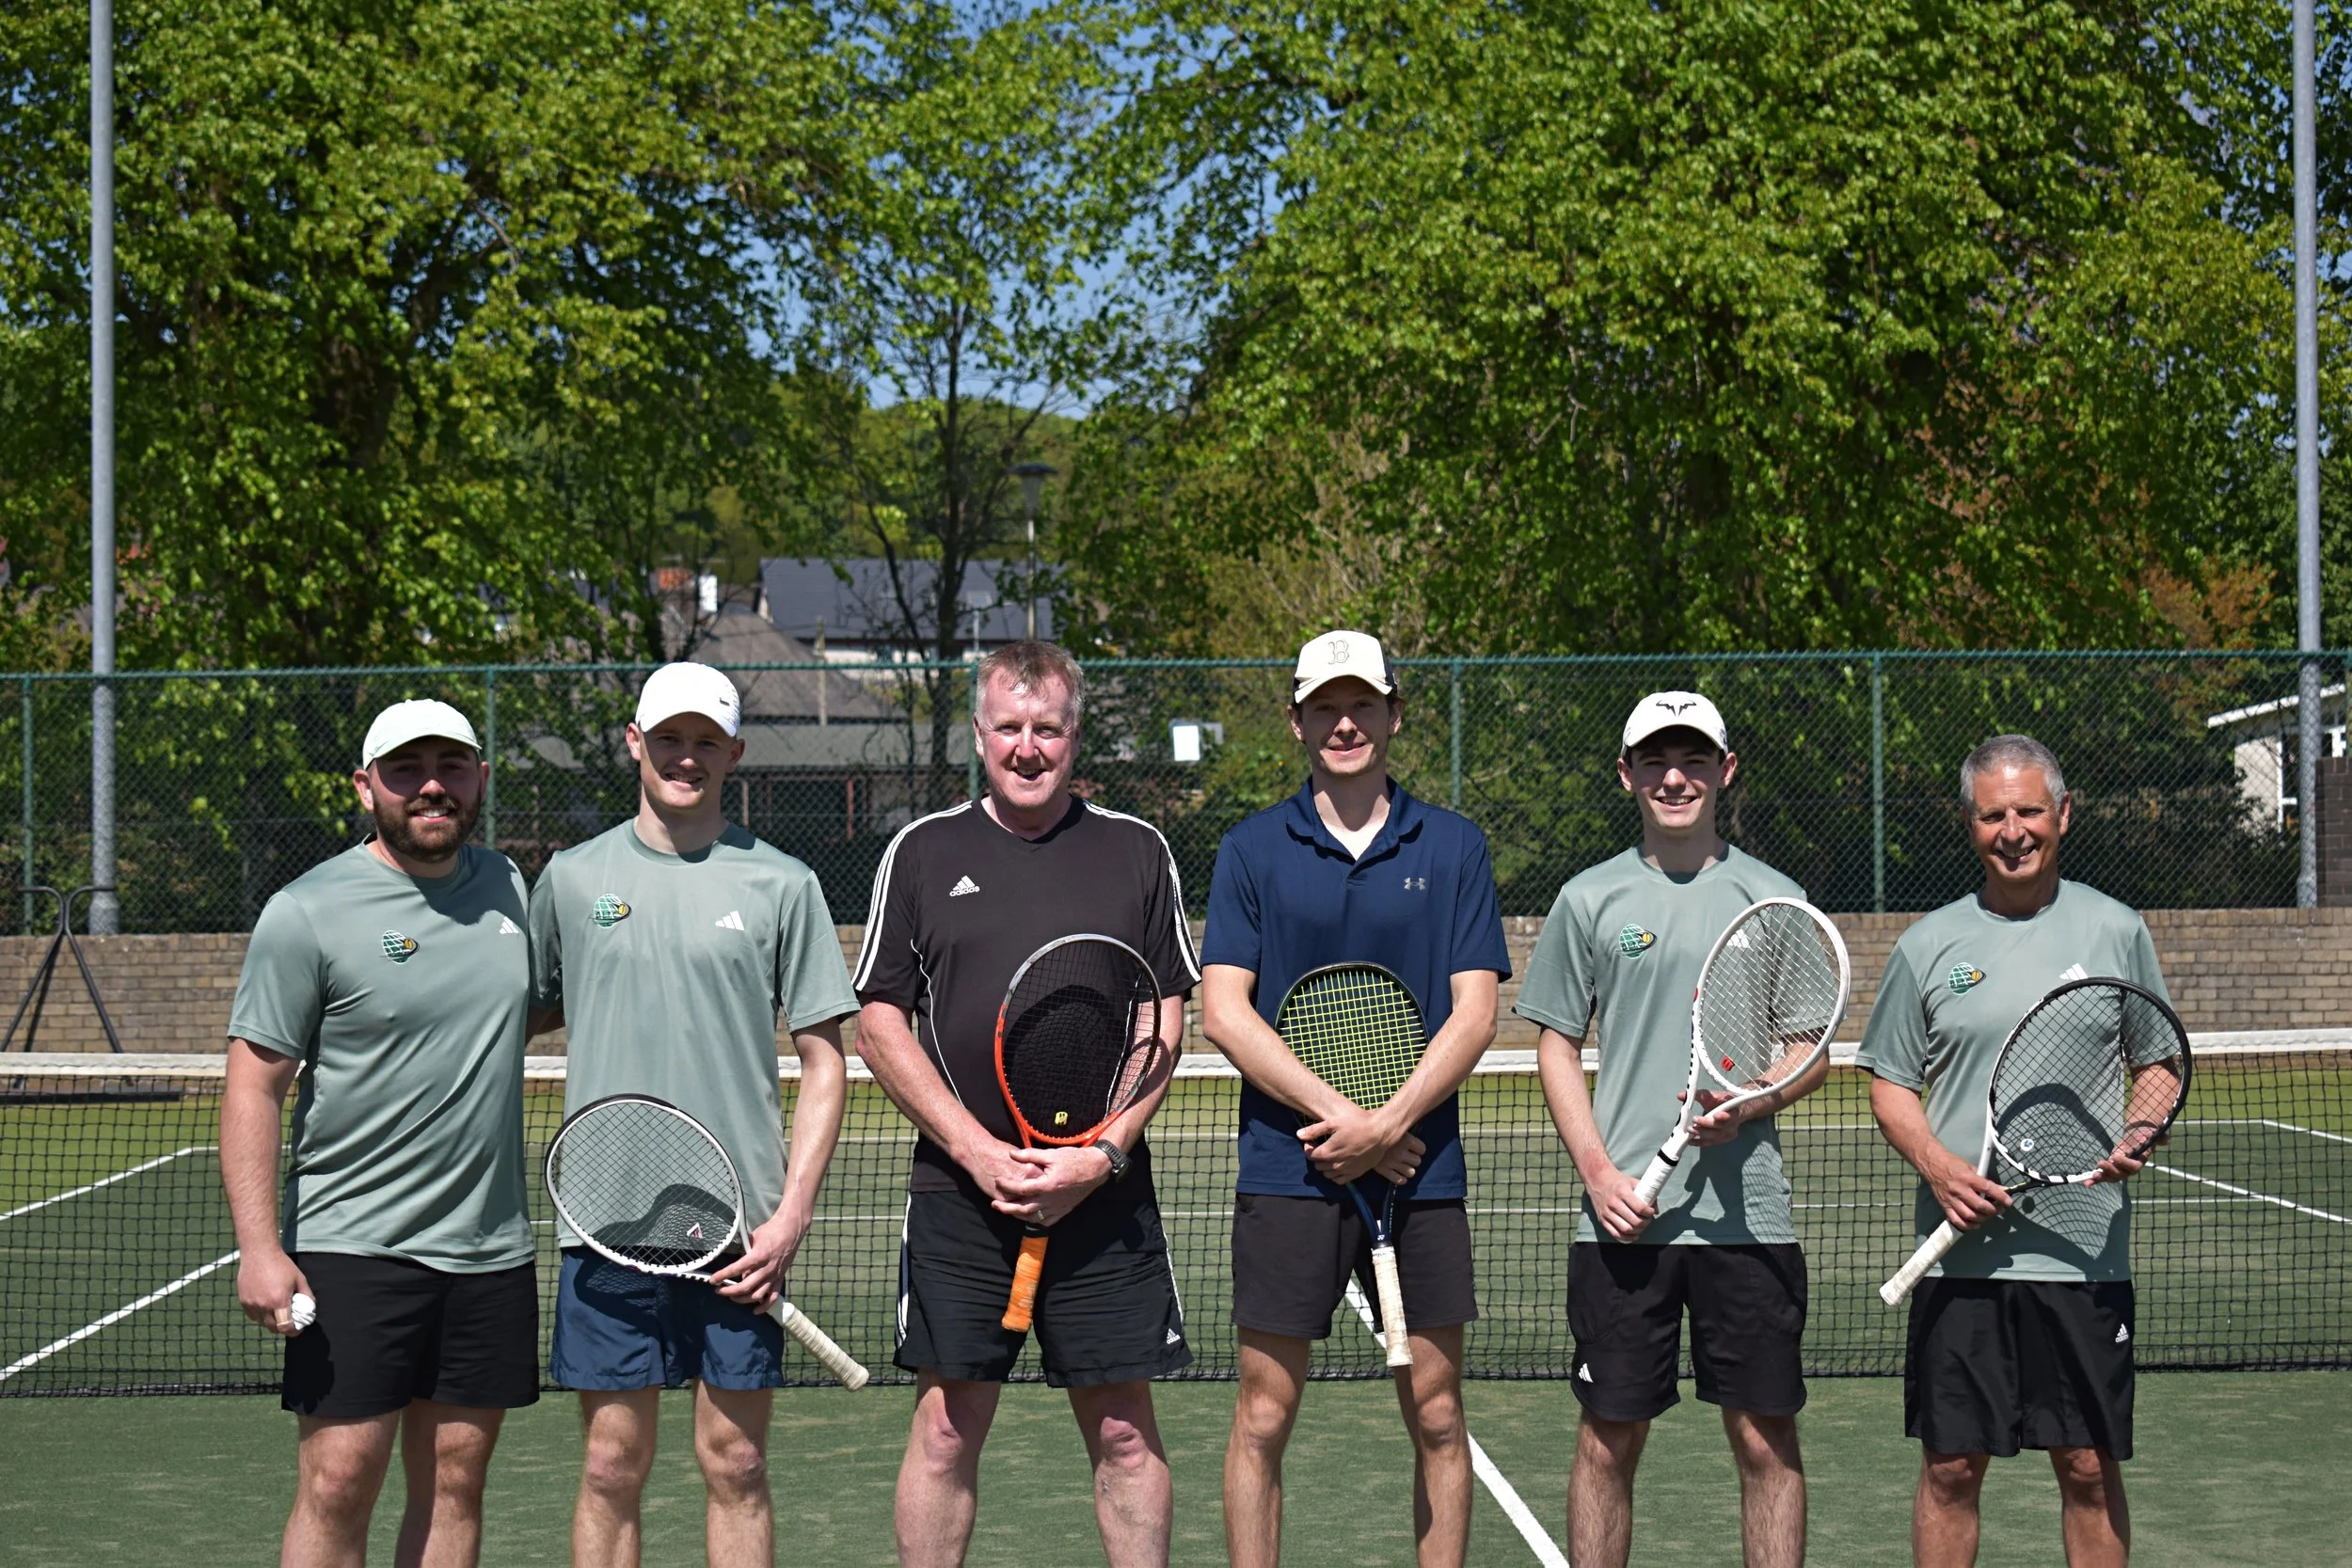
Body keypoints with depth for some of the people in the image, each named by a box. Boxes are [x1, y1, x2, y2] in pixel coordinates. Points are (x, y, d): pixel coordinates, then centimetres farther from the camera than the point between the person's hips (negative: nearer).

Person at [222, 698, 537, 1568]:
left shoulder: (505, 885, 9)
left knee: (454, 1481, 8)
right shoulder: (308, 913, -8)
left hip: (491, 1250, 5)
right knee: (338, 1485, -6)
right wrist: (258, 1249, -16)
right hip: (352, 1249, -5)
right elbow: (253, 1088, -9)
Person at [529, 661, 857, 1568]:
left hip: (741, 1232, -1)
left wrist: (791, 1214, -7)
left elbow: (824, 1061, 3)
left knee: (735, 1466, 4)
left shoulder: (781, 885, 3)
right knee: (611, 1467, 3)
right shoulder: (572, 879, 7)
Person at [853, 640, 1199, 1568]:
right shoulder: (921, 854, 6)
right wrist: (979, 1152, -7)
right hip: (959, 1189, 0)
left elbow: (1163, 1026, 5)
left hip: (1102, 1191, 0)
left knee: (1123, 1432, 3)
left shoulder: (1136, 853, 7)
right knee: (947, 1428, 3)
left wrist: (1102, 1154, -9)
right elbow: (879, 1028, 4)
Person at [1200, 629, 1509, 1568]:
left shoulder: (1453, 848, 6)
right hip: (1287, 1170, -1)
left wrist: (1388, 1124, -12)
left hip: (1421, 1171, 1)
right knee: (1265, 1414, 0)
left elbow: (1474, 1013, 0)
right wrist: (1338, 1112, -12)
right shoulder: (1252, 850, 5)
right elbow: (1224, 1012, -2)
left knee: (1436, 1413, 4)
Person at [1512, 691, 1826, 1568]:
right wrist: (1598, 1172, -5)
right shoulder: (1590, 900, 6)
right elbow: (1557, 1047, 8)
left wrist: (1747, 1107, -12)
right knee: (1608, 1440, 4)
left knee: (1765, 1440, 2)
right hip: (1624, 1217, 0)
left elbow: (1812, 1055, 9)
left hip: (1747, 1215, 0)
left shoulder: (1774, 899, 7)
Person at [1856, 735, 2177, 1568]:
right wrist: (1936, 1165, -9)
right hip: (1960, 1250, 0)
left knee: (2090, 1468, 4)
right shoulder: (1929, 946, 5)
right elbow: (1891, 1082, 9)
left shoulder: (2115, 931, 5)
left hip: (2086, 1249, 0)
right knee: (1950, 1468, 3)